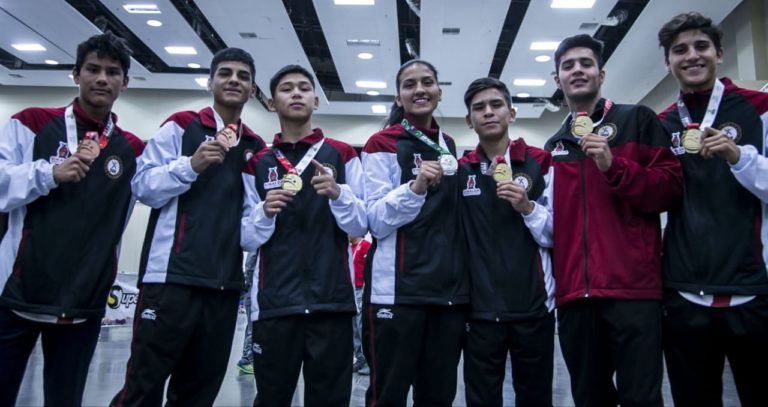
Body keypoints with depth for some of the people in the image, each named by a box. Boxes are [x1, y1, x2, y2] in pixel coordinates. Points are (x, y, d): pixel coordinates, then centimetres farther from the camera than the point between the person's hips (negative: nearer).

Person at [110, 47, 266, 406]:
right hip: (172, 277, -4)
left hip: (224, 284, 5)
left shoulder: (255, 147, 16)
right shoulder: (181, 126, 4)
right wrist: (192, 164, -18)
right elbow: (143, 186, -4)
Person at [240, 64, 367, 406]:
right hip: (274, 302, 1)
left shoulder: (342, 155, 7)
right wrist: (265, 212, -11)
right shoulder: (257, 163, 10)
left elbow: (361, 226, 3)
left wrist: (338, 193, -15)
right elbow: (247, 240, 9)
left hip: (331, 301, -1)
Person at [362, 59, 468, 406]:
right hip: (397, 290, -5)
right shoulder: (383, 145, -2)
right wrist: (415, 187, -24)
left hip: (449, 289, 6)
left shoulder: (448, 147, 15)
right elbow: (376, 221, -10)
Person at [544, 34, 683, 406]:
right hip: (574, 293, 4)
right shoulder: (553, 145, 18)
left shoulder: (637, 120, 6)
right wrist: (551, 279, 11)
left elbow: (671, 188, -2)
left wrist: (614, 166, -16)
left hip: (633, 286, -4)